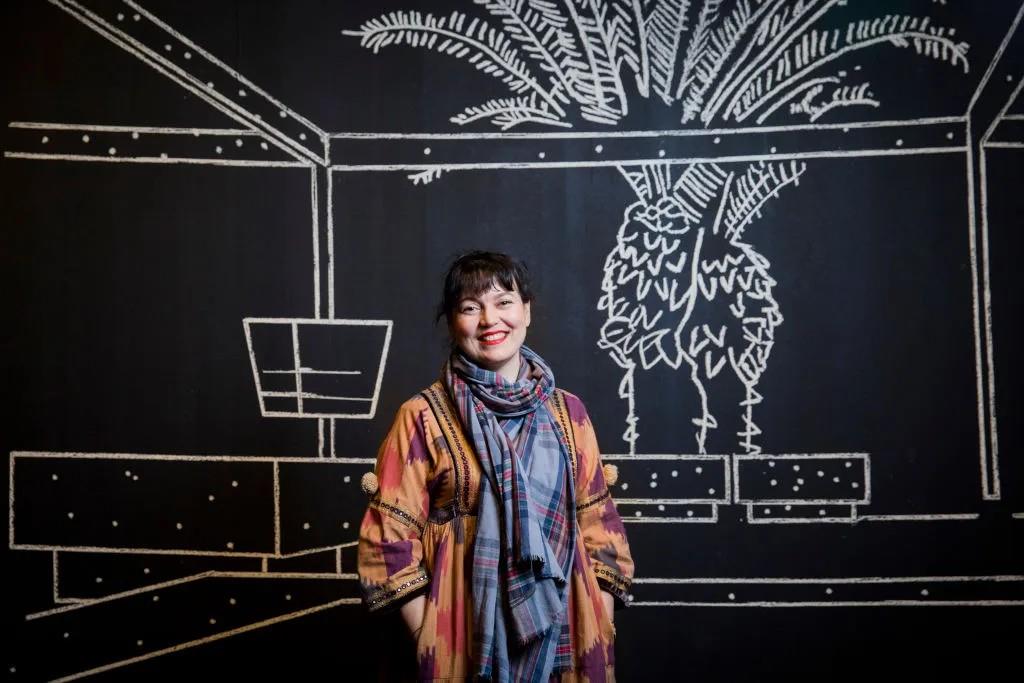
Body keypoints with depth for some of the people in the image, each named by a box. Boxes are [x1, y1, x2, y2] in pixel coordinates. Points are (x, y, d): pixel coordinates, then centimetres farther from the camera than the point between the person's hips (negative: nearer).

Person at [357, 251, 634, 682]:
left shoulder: (568, 412, 4)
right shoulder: (423, 417, -6)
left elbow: (597, 524, 6)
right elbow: (393, 539, -6)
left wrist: (602, 636, 1)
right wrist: (429, 642, -10)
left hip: (565, 634, 3)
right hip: (464, 638, -3)